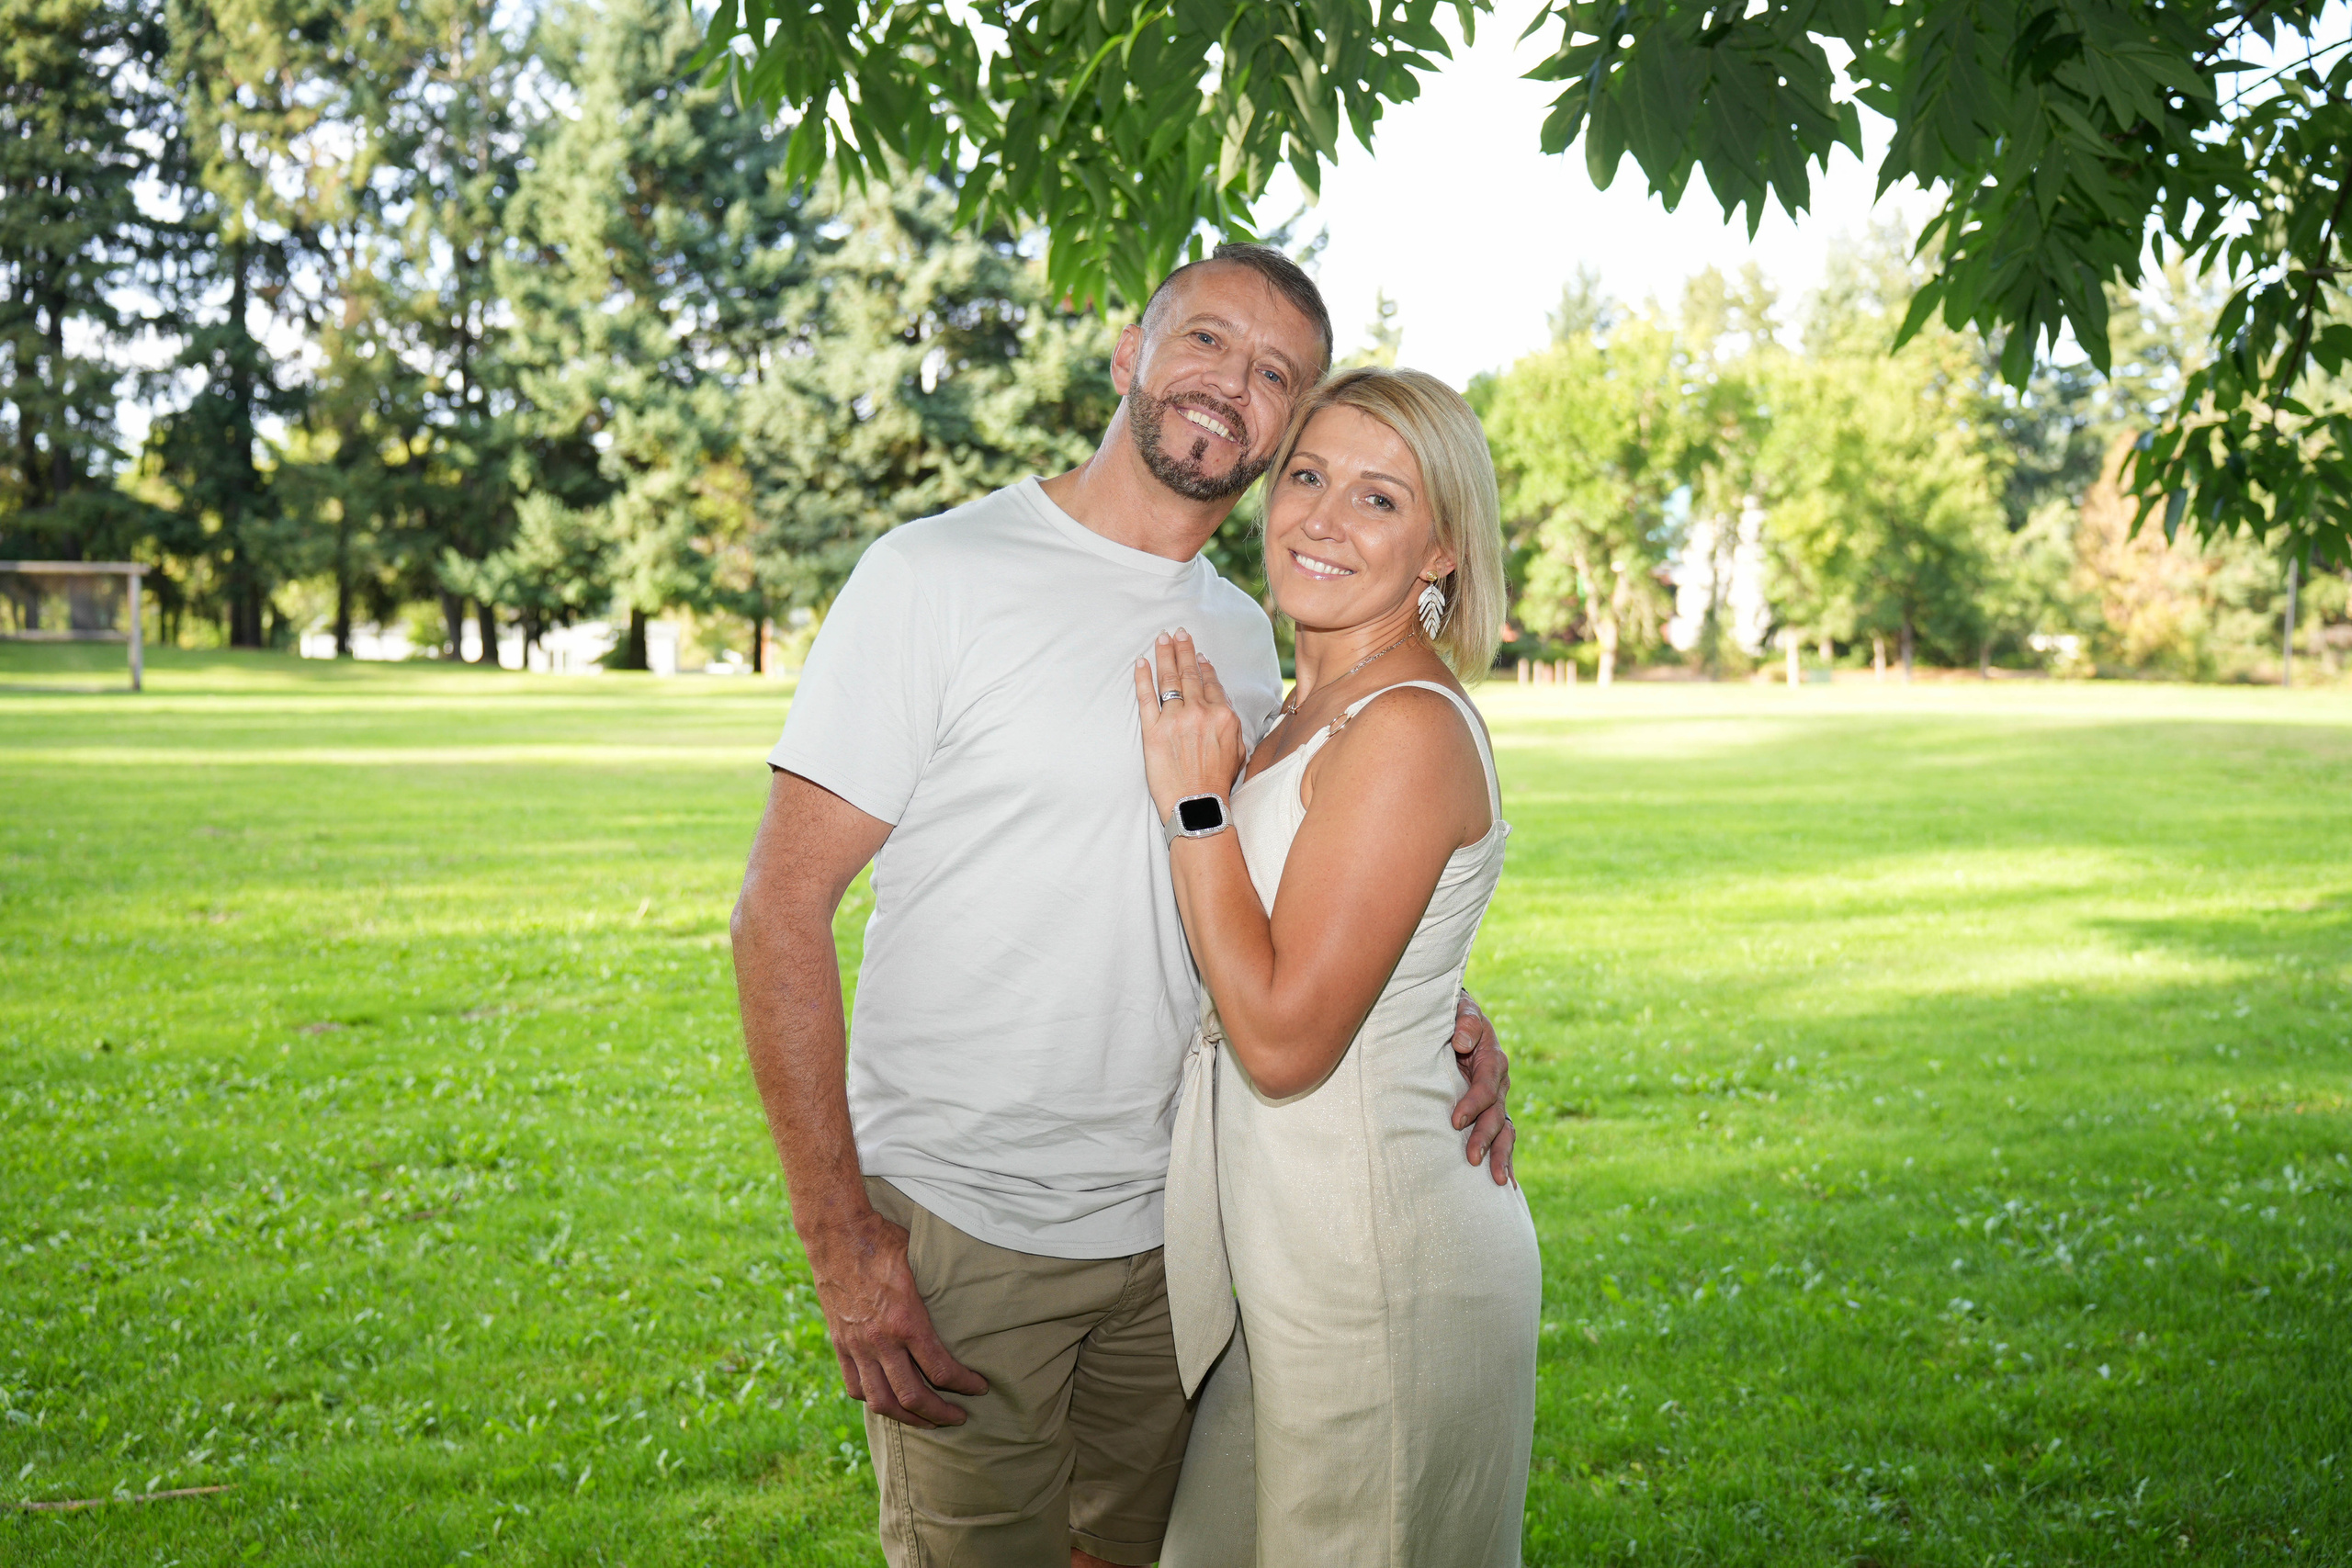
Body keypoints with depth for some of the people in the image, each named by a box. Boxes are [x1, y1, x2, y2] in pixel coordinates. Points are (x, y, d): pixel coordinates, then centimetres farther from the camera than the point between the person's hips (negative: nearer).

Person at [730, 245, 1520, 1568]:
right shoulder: (936, 578, -12)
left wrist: (1442, 1018, -2)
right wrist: (841, 1237, -18)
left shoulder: (1247, 638, 8)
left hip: (1173, 1232, 6)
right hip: (958, 1230, -6)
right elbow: (782, 912, -13)